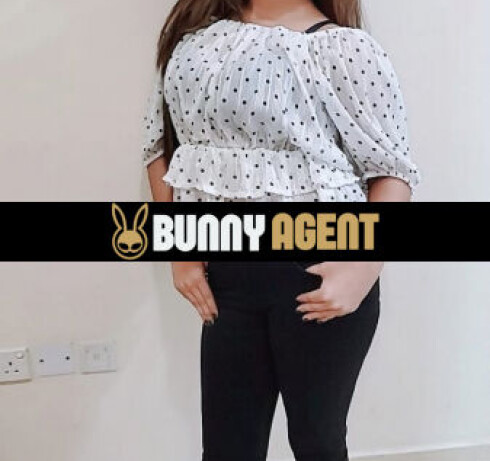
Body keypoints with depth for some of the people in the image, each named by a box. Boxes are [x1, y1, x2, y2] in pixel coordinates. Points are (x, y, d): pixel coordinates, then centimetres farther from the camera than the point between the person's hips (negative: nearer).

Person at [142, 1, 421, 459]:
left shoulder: (344, 47, -10)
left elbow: (392, 170, -7)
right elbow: (160, 142, 12)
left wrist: (364, 268, -20)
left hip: (318, 275, -4)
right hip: (226, 274, 4)